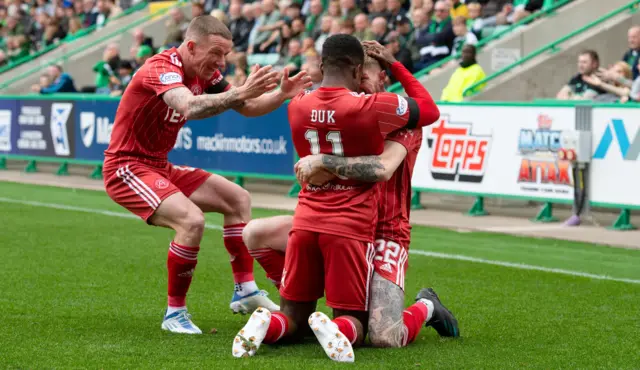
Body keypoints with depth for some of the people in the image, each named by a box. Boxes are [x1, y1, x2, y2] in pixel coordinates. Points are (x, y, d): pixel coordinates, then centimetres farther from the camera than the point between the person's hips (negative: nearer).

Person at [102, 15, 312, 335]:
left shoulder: (205, 74, 2)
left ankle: (244, 291, 15)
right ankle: (174, 313, -14)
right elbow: (189, 107, -44)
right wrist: (241, 92, -50)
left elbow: (248, 108, 6)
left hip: (159, 167, 10)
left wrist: (280, 95, -12)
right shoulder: (161, 68, -24)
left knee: (238, 199, 10)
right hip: (127, 167, -10)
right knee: (191, 219, -29)